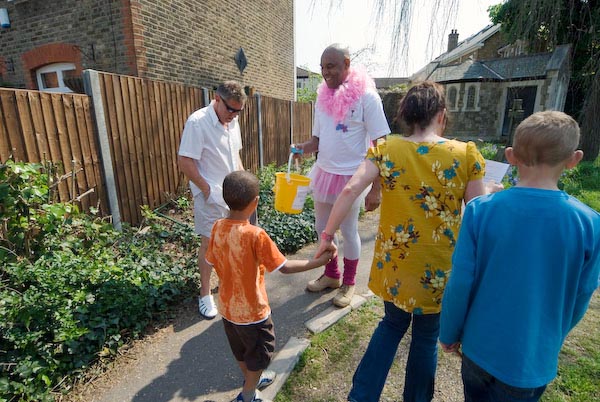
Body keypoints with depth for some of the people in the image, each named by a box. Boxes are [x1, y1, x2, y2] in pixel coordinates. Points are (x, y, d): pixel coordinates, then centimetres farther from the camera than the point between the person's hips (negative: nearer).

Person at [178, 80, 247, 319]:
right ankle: (205, 294, 19)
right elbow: (185, 163, -19)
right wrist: (207, 189, -17)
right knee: (209, 243, 2)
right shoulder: (197, 122, -18)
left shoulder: (232, 121, 6)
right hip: (211, 196, -7)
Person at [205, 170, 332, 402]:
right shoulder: (255, 235, -30)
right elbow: (285, 267, -26)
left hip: (227, 307, 6)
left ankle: (249, 378, 54)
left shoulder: (217, 228, -12)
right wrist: (319, 261, -16)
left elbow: (212, 263, 0)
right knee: (259, 354, 22)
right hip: (252, 311, -6)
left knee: (240, 349, 30)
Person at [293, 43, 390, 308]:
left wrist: (375, 188, -16)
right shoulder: (322, 95, 7)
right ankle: (331, 275, 38)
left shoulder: (365, 95, -11)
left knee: (348, 232, 8)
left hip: (351, 177, -6)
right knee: (322, 228, 15)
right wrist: (304, 147, -11)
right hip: (323, 173, 6)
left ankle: (348, 283, 30)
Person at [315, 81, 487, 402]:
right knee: (426, 336, 23)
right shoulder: (466, 155, -8)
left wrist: (327, 235, -8)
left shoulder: (386, 149, -6)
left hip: (394, 262, 2)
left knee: (393, 323, 27)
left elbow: (350, 190, -15)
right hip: (437, 268, -1)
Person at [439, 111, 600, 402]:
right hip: (534, 359, 1)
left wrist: (449, 333, 1)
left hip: (480, 345, 0)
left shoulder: (480, 210, -21)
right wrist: (550, 340, 16)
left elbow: (460, 283, -16)